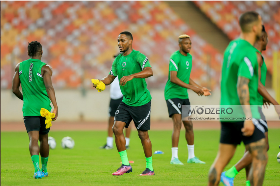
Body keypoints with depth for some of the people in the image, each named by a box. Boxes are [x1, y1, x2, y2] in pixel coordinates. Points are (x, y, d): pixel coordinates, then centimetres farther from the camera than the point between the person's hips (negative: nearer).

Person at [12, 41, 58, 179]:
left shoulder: (20, 67, 4)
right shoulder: (45, 68, -6)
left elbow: (15, 89, 7)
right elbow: (49, 87, -22)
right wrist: (55, 107, -29)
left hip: (28, 109, 0)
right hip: (44, 108, 0)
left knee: (33, 139, -8)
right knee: (43, 139, 17)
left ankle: (37, 169, -28)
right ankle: (44, 169, 30)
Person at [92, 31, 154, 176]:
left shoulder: (138, 56, -13)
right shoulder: (118, 60, 9)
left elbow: (149, 72, -28)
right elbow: (111, 77, 14)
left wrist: (132, 76, -41)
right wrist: (101, 83, -8)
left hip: (141, 101, -6)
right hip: (126, 102, 6)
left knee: (143, 134, -1)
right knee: (117, 128, -6)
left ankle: (149, 168, 12)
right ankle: (125, 165, 2)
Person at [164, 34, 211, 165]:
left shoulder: (189, 57, 13)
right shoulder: (175, 57, -14)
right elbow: (173, 78, -23)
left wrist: (200, 88, 12)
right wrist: (192, 87, -25)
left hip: (183, 95, 9)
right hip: (172, 94, -8)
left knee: (189, 125, 10)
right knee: (177, 123, -16)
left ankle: (191, 156, 20)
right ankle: (174, 157, -15)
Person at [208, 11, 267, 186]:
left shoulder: (232, 46, 13)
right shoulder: (249, 53, -15)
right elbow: (242, 86, -24)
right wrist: (248, 118, -28)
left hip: (228, 113, 9)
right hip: (243, 113, -9)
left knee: (222, 159, 9)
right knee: (261, 158, -4)